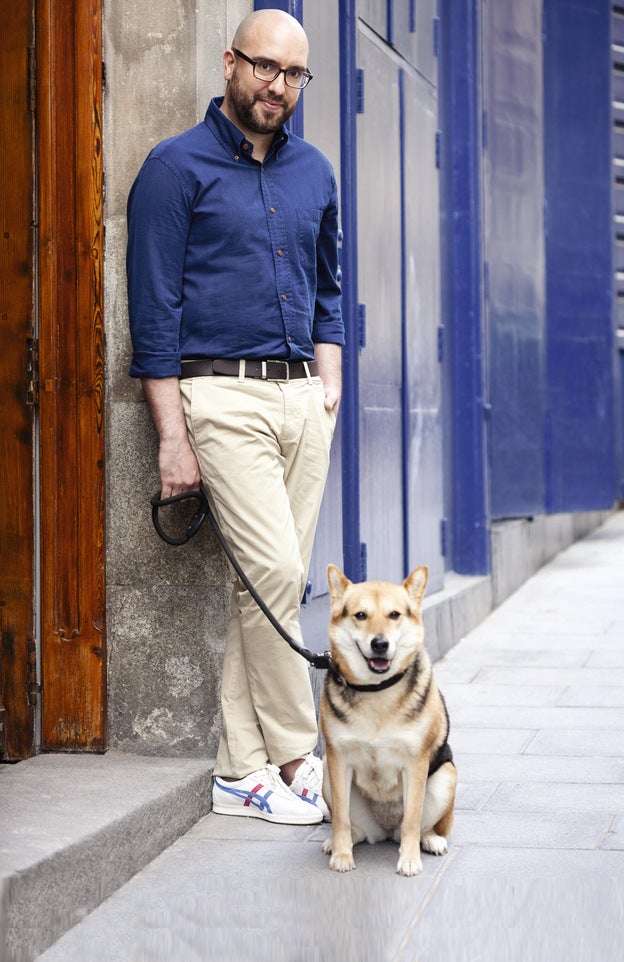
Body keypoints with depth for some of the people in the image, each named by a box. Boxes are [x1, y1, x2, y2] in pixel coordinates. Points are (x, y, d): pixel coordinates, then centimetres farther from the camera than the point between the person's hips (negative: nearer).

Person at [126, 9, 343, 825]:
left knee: (278, 582, 4)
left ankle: (241, 772, 11)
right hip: (223, 396, -6)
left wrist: (330, 377, 10)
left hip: (303, 398, 6)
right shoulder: (178, 167, -2)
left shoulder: (314, 171, 16)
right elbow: (154, 309, -6)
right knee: (274, 571, -14)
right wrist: (173, 437, -11)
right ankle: (295, 757, 0)